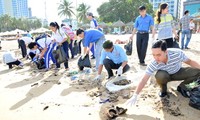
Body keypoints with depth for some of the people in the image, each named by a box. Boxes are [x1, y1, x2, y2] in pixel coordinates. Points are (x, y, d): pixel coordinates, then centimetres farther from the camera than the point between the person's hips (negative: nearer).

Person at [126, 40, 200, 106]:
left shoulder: (177, 53, -35)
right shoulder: (154, 64, -34)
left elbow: (190, 62, -16)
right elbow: (144, 80, -32)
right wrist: (135, 96, -36)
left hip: (178, 72, 2)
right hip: (165, 75, -2)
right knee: (160, 76, -37)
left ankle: (181, 87, 4)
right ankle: (163, 89, -2)